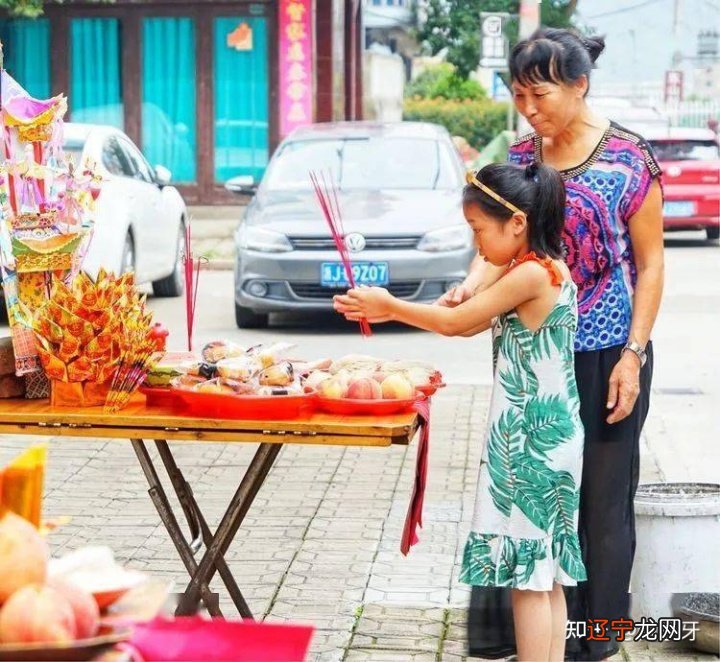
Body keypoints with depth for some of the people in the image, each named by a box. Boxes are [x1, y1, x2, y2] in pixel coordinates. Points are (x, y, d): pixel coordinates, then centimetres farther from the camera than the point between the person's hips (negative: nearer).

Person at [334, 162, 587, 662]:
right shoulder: (544, 270, 12)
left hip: (531, 439, -10)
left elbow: (457, 322, -11)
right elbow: (470, 322, 16)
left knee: (529, 574, -5)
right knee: (545, 573, 13)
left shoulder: (531, 274, -17)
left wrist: (390, 306, 1)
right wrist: (388, 310, 11)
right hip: (546, 435, 10)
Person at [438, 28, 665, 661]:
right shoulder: (520, 157, 5)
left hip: (603, 359, -4)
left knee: (599, 497, 5)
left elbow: (650, 263, -6)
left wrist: (632, 357, -12)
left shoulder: (629, 159, -9)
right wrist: (470, 288, -16)